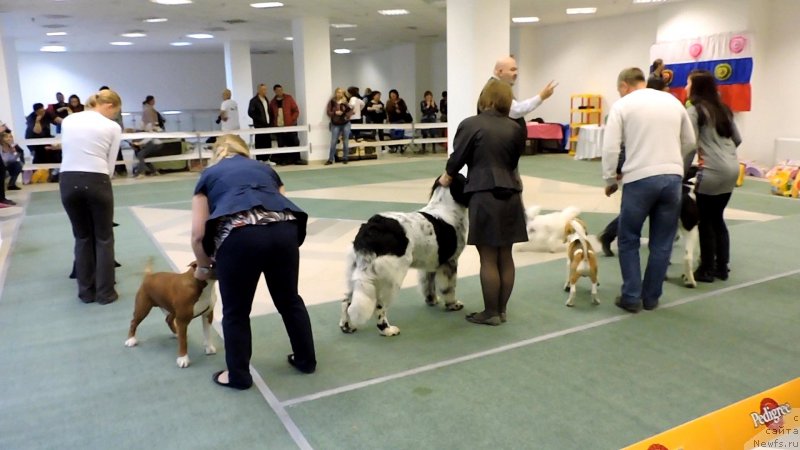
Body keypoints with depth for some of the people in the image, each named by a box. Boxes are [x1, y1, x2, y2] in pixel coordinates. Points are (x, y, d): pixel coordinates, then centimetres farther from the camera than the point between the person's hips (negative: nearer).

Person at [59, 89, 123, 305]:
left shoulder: (68, 120, 14)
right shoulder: (112, 127, 2)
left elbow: (67, 153, 14)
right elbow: (110, 164, 1)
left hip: (68, 181, 4)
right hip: (96, 182, -4)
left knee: (82, 237, 18)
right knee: (104, 238, 11)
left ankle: (86, 292, 24)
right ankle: (105, 293, 14)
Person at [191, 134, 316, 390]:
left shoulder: (209, 175, 24)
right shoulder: (265, 169, 32)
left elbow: (198, 235, 16)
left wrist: (203, 267, 32)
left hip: (240, 235, -3)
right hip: (284, 230, 3)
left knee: (236, 311, 17)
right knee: (289, 300, 24)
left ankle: (238, 376, 31)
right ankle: (306, 360, 39)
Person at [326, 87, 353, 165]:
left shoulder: (345, 102, 2)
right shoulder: (332, 102, -1)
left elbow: (351, 111, -1)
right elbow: (329, 112, -5)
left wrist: (347, 115, -20)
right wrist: (335, 113, -22)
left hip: (345, 124, 1)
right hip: (335, 124, -1)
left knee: (345, 142, 6)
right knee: (333, 142, -3)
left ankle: (344, 158, 16)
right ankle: (330, 159, 2)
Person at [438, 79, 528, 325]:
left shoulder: (470, 124, -6)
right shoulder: (515, 128, 7)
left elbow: (457, 157, 0)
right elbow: (513, 161, 14)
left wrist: (446, 177, 18)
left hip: (485, 196, -5)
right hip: (510, 195, 5)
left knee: (488, 259, 1)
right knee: (505, 257, 11)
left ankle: (491, 313, 9)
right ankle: (501, 310, 20)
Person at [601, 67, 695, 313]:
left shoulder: (622, 105, 1)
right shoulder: (673, 101, 15)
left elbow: (610, 148, -6)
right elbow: (689, 141, 20)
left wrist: (610, 179, 6)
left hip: (639, 179, -4)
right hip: (673, 177, 4)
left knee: (629, 241, 10)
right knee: (662, 243, 12)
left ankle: (631, 297, 10)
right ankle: (651, 297, 20)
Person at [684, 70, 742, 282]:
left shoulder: (694, 110, -6)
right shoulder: (723, 109, 16)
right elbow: (737, 139, 20)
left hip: (712, 172, -8)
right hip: (732, 169, 8)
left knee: (705, 221, 2)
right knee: (718, 218, 15)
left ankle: (707, 270, 7)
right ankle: (722, 267, 19)